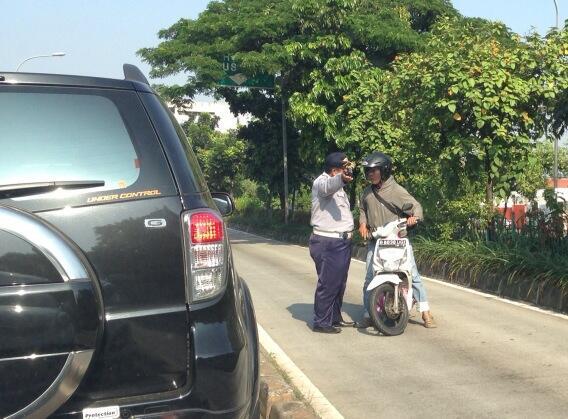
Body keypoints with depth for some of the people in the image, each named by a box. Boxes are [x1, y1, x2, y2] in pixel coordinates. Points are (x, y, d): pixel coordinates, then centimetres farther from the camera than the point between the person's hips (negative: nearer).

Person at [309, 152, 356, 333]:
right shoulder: (322, 182, -14)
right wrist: (341, 177, -60)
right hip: (327, 243, -10)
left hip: (341, 242, 10)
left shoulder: (338, 186, 19)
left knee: (339, 283, 15)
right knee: (328, 284, -7)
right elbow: (328, 187, -41)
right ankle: (321, 322, -1)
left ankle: (335, 318, 26)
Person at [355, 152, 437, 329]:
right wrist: (363, 223, 7)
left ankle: (426, 313, 3)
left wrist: (414, 216, -31)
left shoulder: (397, 190, -6)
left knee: (413, 274, -5)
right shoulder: (367, 193, 11)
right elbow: (363, 209, 26)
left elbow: (415, 205, -9)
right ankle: (368, 315, 11)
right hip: (375, 241, 4)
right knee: (369, 279, 1)